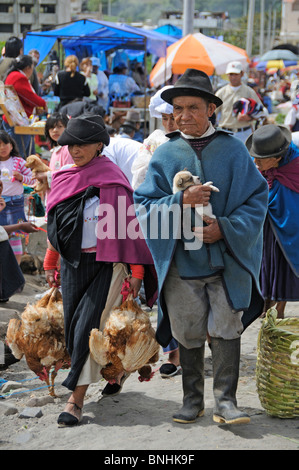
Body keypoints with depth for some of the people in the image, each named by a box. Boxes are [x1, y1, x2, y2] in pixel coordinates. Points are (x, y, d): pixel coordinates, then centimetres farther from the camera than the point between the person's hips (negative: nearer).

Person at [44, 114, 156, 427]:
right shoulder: (63, 179, 9)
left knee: (89, 325, -10)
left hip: (107, 263, -6)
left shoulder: (112, 181, -9)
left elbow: (129, 225, -9)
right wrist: (50, 263, 20)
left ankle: (76, 398, -5)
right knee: (73, 328, 5)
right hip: (72, 264, 6)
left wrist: (136, 270, -10)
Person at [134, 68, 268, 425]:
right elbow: (144, 205, 1)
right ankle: (192, 399, 22)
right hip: (181, 262, 1)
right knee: (188, 334, 8)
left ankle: (225, 401, 6)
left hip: (227, 259, -1)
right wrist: (181, 202, -17)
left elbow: (257, 198, 0)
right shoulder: (164, 155, 4)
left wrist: (226, 227, -15)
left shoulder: (233, 150, 2)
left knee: (226, 329, -4)